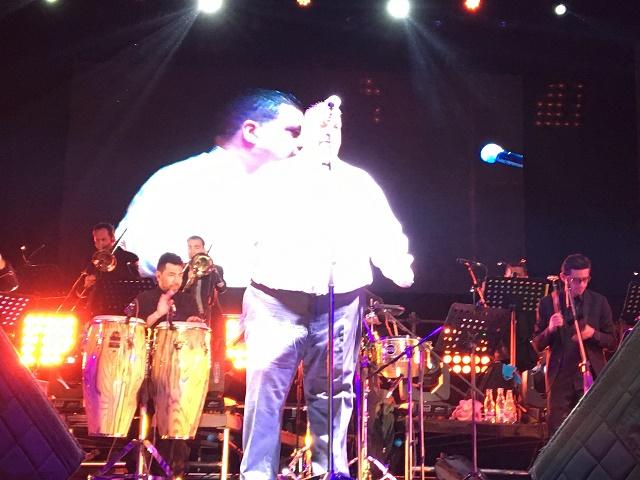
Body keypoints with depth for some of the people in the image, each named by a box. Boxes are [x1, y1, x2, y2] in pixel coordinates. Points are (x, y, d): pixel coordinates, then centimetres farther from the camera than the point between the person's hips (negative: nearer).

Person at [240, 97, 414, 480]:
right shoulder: (276, 175, 12)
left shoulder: (360, 182, 16)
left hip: (340, 302, 2)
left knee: (333, 393, 8)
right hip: (278, 299, -1)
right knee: (266, 387, -6)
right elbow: (262, 222, 1)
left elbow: (384, 230, 5)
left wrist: (399, 265, -13)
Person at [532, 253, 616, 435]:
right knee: (556, 432, 1)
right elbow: (537, 345, 4)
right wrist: (549, 329, -16)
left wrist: (594, 334, -14)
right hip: (560, 378, 0)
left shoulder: (599, 302, 4)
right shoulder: (548, 303, 2)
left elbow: (612, 342, 7)